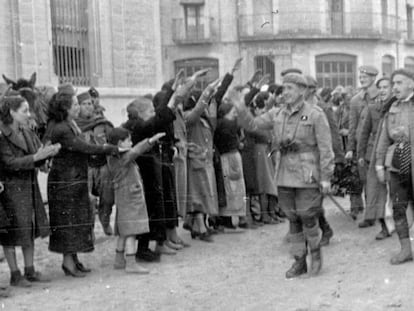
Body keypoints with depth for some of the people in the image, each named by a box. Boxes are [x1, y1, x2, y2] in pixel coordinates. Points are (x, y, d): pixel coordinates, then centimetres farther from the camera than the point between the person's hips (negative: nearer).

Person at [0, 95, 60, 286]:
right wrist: (35, 158, -24)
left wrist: (48, 152, -15)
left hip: (30, 187, 8)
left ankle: (30, 271, 21)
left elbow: (39, 153, 8)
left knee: (31, 229, 11)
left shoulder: (27, 134, 10)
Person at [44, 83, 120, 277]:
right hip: (65, 182, -10)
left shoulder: (69, 125, 10)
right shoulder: (61, 130, -20)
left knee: (77, 220, 13)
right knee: (69, 221, -3)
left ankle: (72, 259, 20)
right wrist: (111, 149, -16)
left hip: (75, 180, 10)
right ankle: (68, 261, 4)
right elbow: (85, 148, -22)